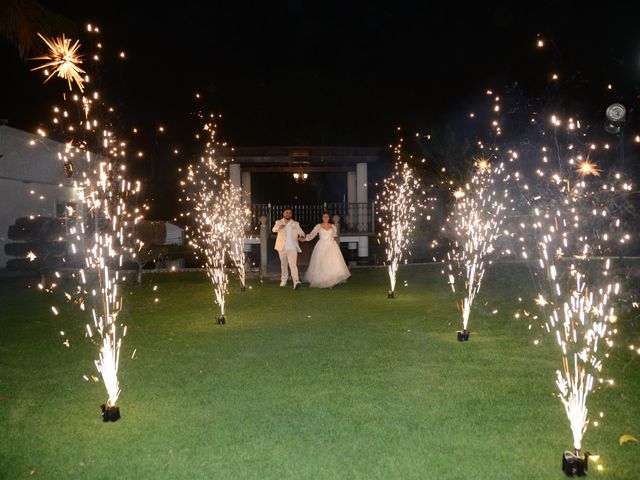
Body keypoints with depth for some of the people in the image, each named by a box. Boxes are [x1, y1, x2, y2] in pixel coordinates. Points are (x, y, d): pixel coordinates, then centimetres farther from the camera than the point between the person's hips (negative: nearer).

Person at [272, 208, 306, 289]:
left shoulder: (295, 224, 8)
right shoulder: (278, 222, 5)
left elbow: (301, 232, 5)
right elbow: (273, 230, -13)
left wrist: (302, 237, -20)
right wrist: (279, 227, -37)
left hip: (292, 247, -2)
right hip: (282, 247, 2)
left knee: (293, 264, -15)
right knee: (283, 264, 15)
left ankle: (296, 282, -25)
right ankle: (284, 280, 32)